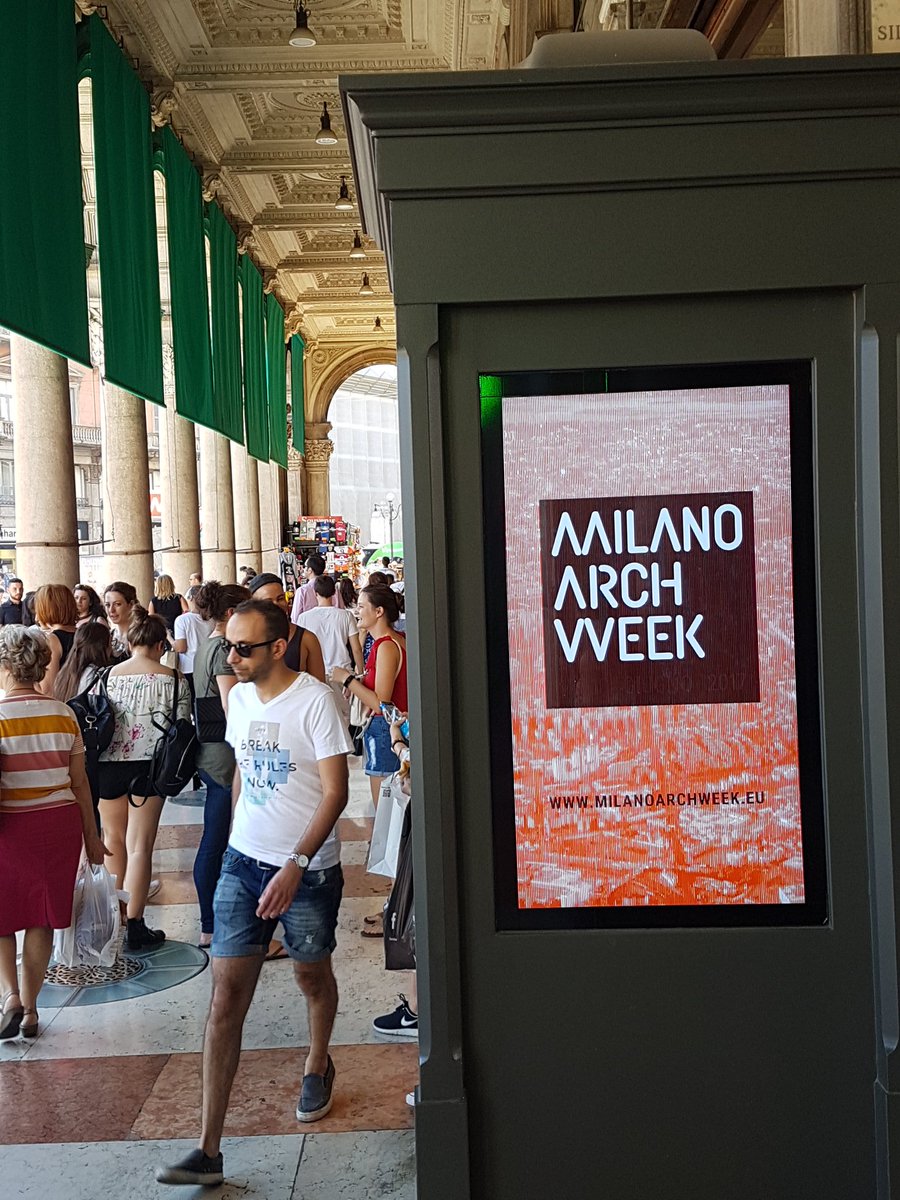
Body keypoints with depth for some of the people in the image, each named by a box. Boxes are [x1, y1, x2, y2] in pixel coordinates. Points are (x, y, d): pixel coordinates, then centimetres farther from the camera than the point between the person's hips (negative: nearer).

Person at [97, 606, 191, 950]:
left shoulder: (107, 676, -2)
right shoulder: (170, 679, -8)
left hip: (108, 765, 3)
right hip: (148, 765, -3)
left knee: (114, 839, 21)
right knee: (139, 847, 2)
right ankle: (134, 928, 3)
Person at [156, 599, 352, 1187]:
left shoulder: (315, 699, -15)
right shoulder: (239, 698, 4)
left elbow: (335, 791, -17)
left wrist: (296, 866, -24)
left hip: (310, 868, -4)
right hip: (244, 861, 5)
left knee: (312, 974, 16)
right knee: (226, 996, -2)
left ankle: (318, 1065, 47)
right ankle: (209, 1151, 1)